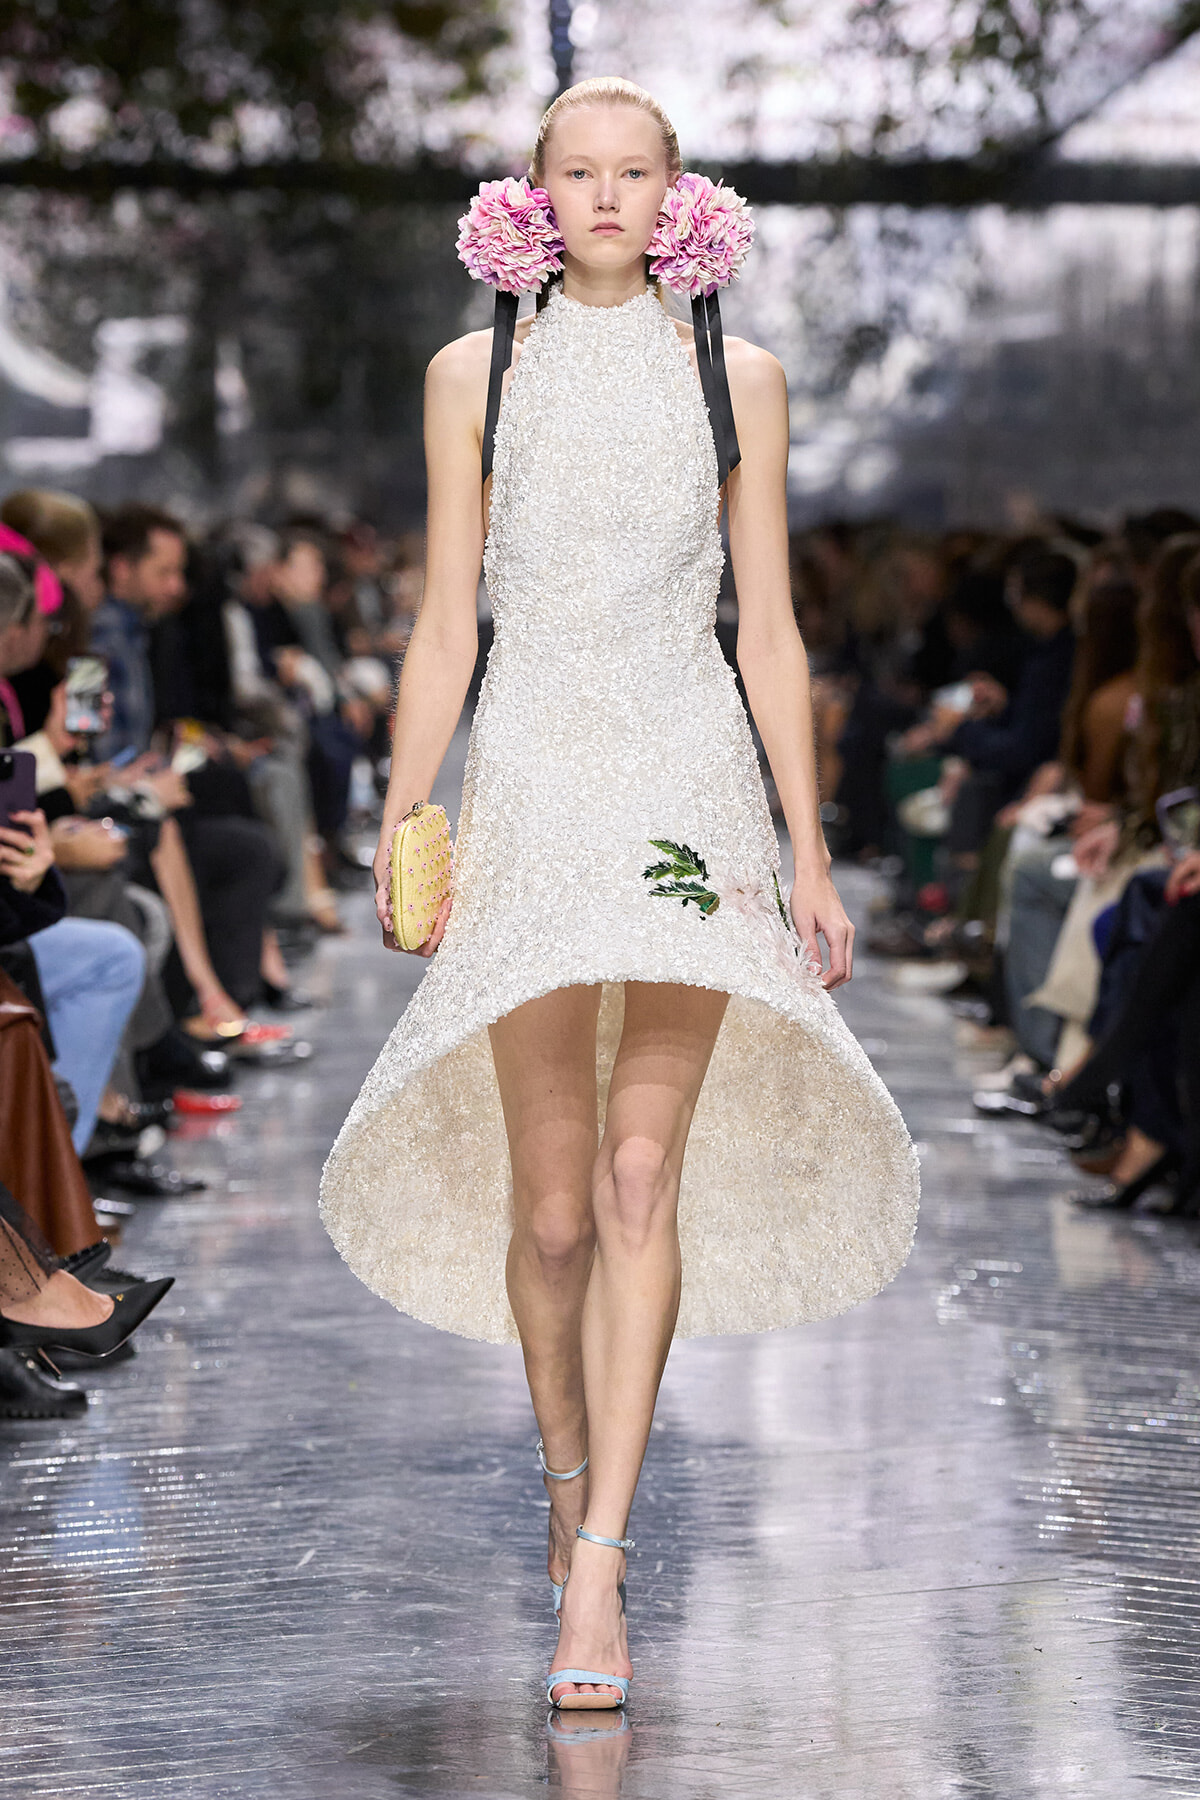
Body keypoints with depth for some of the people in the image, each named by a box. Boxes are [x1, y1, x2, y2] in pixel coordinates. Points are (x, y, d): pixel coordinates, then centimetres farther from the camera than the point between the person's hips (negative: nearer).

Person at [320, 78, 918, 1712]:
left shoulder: (735, 378, 8)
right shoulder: (475, 375, 8)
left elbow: (769, 626, 7)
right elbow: (446, 625, 8)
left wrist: (808, 849, 3)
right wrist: (397, 829, 3)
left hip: (691, 789, 0)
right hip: (531, 787, 1)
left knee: (644, 1179, -10)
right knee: (551, 1203, 1)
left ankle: (597, 1567, -11)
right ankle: (568, 1467, 28)